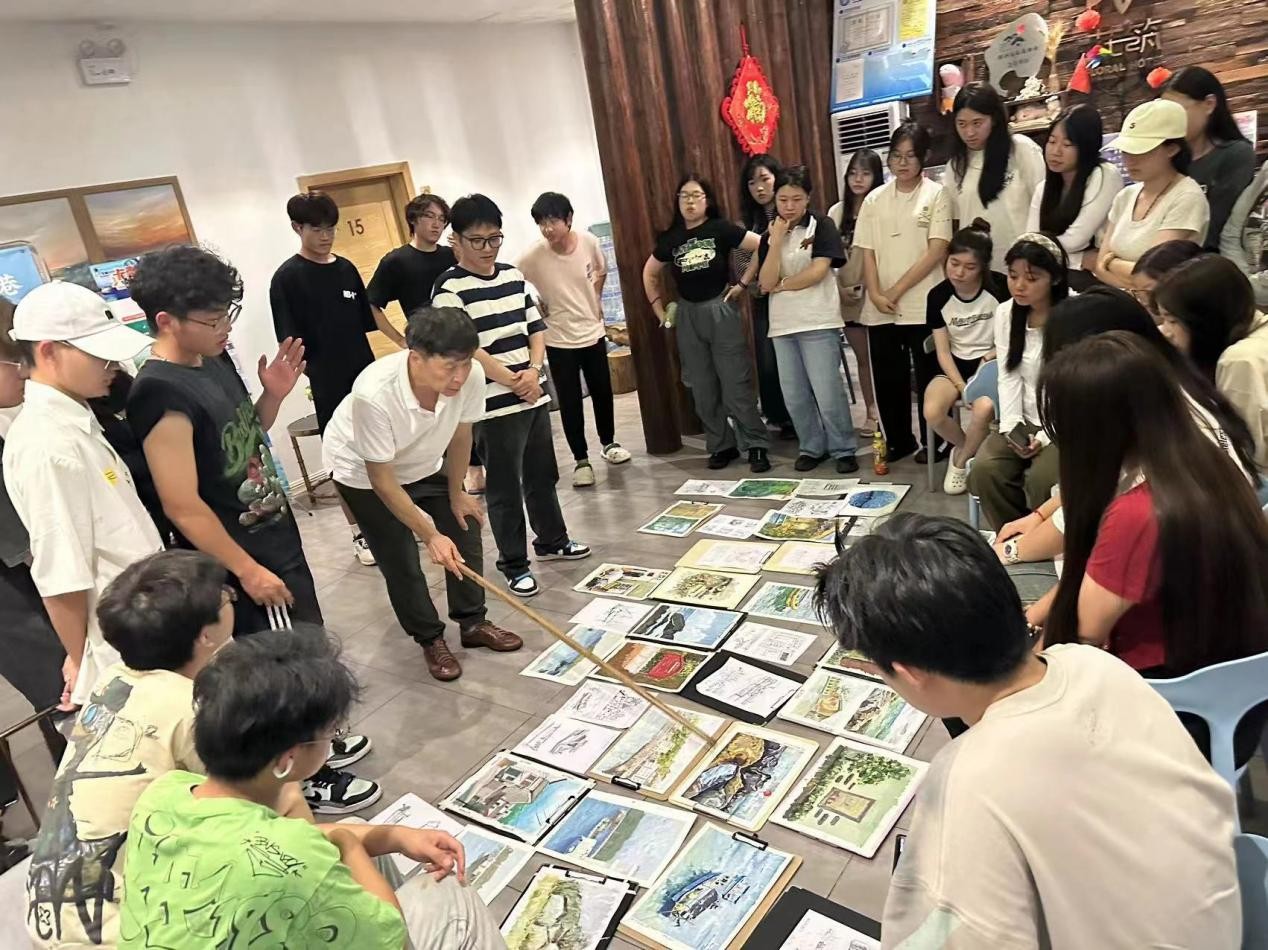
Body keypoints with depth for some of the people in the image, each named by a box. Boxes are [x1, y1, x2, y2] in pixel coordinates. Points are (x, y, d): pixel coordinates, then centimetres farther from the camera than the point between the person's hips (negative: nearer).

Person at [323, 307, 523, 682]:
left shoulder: (470, 375, -31)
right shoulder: (374, 394, -42)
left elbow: (460, 436, -10)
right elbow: (382, 479, -29)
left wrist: (456, 493, 2)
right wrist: (430, 535, -27)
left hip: (424, 462, 5)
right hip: (362, 471, -4)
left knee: (466, 530, 6)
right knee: (400, 561, -2)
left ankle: (473, 623, 26)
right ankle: (431, 640, 21)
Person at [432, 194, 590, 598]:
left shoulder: (513, 276, 8)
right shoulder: (450, 288, -12)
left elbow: (536, 328, 10)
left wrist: (534, 371, -8)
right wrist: (512, 380, -15)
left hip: (534, 395, 7)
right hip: (494, 406, -6)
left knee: (543, 475, 19)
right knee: (505, 488, 3)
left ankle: (552, 540, 38)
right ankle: (513, 564, 17)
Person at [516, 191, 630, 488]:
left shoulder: (589, 242, -10)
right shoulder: (533, 256, -19)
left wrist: (596, 302, 7)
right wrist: (535, 308, -9)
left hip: (593, 332, 3)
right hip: (559, 340, -3)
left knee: (602, 392, 15)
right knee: (570, 402, 3)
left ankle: (608, 443, 37)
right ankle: (581, 459, 17)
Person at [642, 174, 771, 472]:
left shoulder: (721, 229, -6)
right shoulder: (670, 238, 6)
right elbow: (649, 274, 20)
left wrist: (743, 283, -11)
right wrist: (660, 310, 13)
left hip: (720, 310, -4)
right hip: (687, 316, 4)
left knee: (736, 383, -5)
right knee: (702, 388, 8)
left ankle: (756, 446, 4)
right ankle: (721, 445, 20)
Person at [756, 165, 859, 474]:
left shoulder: (821, 225, 0)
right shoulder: (769, 234, 10)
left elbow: (818, 271, -12)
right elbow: (766, 283, -2)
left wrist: (781, 286, -3)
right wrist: (777, 240, -7)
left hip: (818, 323, -4)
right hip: (783, 325, 4)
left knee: (827, 392, -7)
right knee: (794, 395, 7)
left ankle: (844, 449, 8)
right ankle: (811, 447, 22)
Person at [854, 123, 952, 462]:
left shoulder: (936, 194, 0)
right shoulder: (874, 200, 10)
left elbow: (937, 251, -8)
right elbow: (867, 252, 7)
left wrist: (896, 291, -11)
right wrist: (875, 295, -8)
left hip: (923, 305, -3)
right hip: (880, 309, 3)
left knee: (929, 377, 3)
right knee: (887, 378, 8)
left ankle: (933, 442, 17)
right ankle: (897, 440, 23)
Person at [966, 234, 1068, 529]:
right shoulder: (1005, 313, 4)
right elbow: (1009, 376, 2)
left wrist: (1046, 436, -20)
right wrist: (1012, 425, -12)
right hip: (1026, 421, 5)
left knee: (1040, 479, -28)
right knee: (984, 469, -19)